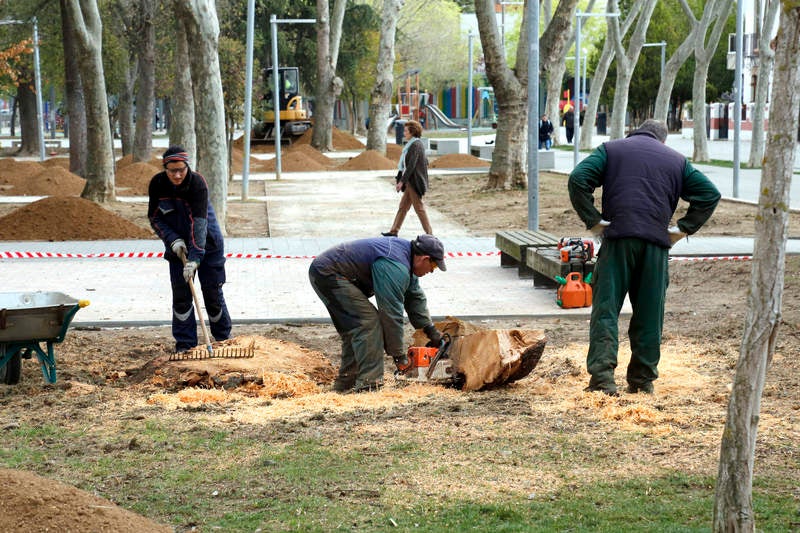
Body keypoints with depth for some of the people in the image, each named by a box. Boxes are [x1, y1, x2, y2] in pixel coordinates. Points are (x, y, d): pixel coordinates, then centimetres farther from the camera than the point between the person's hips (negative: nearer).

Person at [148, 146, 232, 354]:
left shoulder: (197, 183, -26)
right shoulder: (157, 184, -13)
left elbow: (199, 222, -33)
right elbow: (155, 218, -3)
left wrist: (195, 258, -40)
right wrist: (173, 240, -18)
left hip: (206, 243, -3)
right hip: (178, 245, 3)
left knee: (212, 292, 3)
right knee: (181, 294, -1)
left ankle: (223, 338, 20)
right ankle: (184, 343, 6)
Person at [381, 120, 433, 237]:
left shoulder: (416, 145, -18)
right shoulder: (413, 144, 12)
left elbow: (411, 166, -22)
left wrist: (402, 181, -21)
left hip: (414, 182, -10)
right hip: (411, 182, 10)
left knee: (419, 208, -3)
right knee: (403, 206, 13)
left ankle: (429, 233, 4)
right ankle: (394, 231, 19)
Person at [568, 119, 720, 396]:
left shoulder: (610, 149, 14)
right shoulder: (676, 160, 19)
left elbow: (578, 179, -2)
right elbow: (709, 193, 12)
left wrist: (593, 220, -1)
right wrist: (683, 228, 10)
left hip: (618, 238, -2)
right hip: (656, 243, 2)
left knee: (606, 309, -2)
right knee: (649, 314, 10)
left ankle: (602, 376, -15)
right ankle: (643, 380, 11)